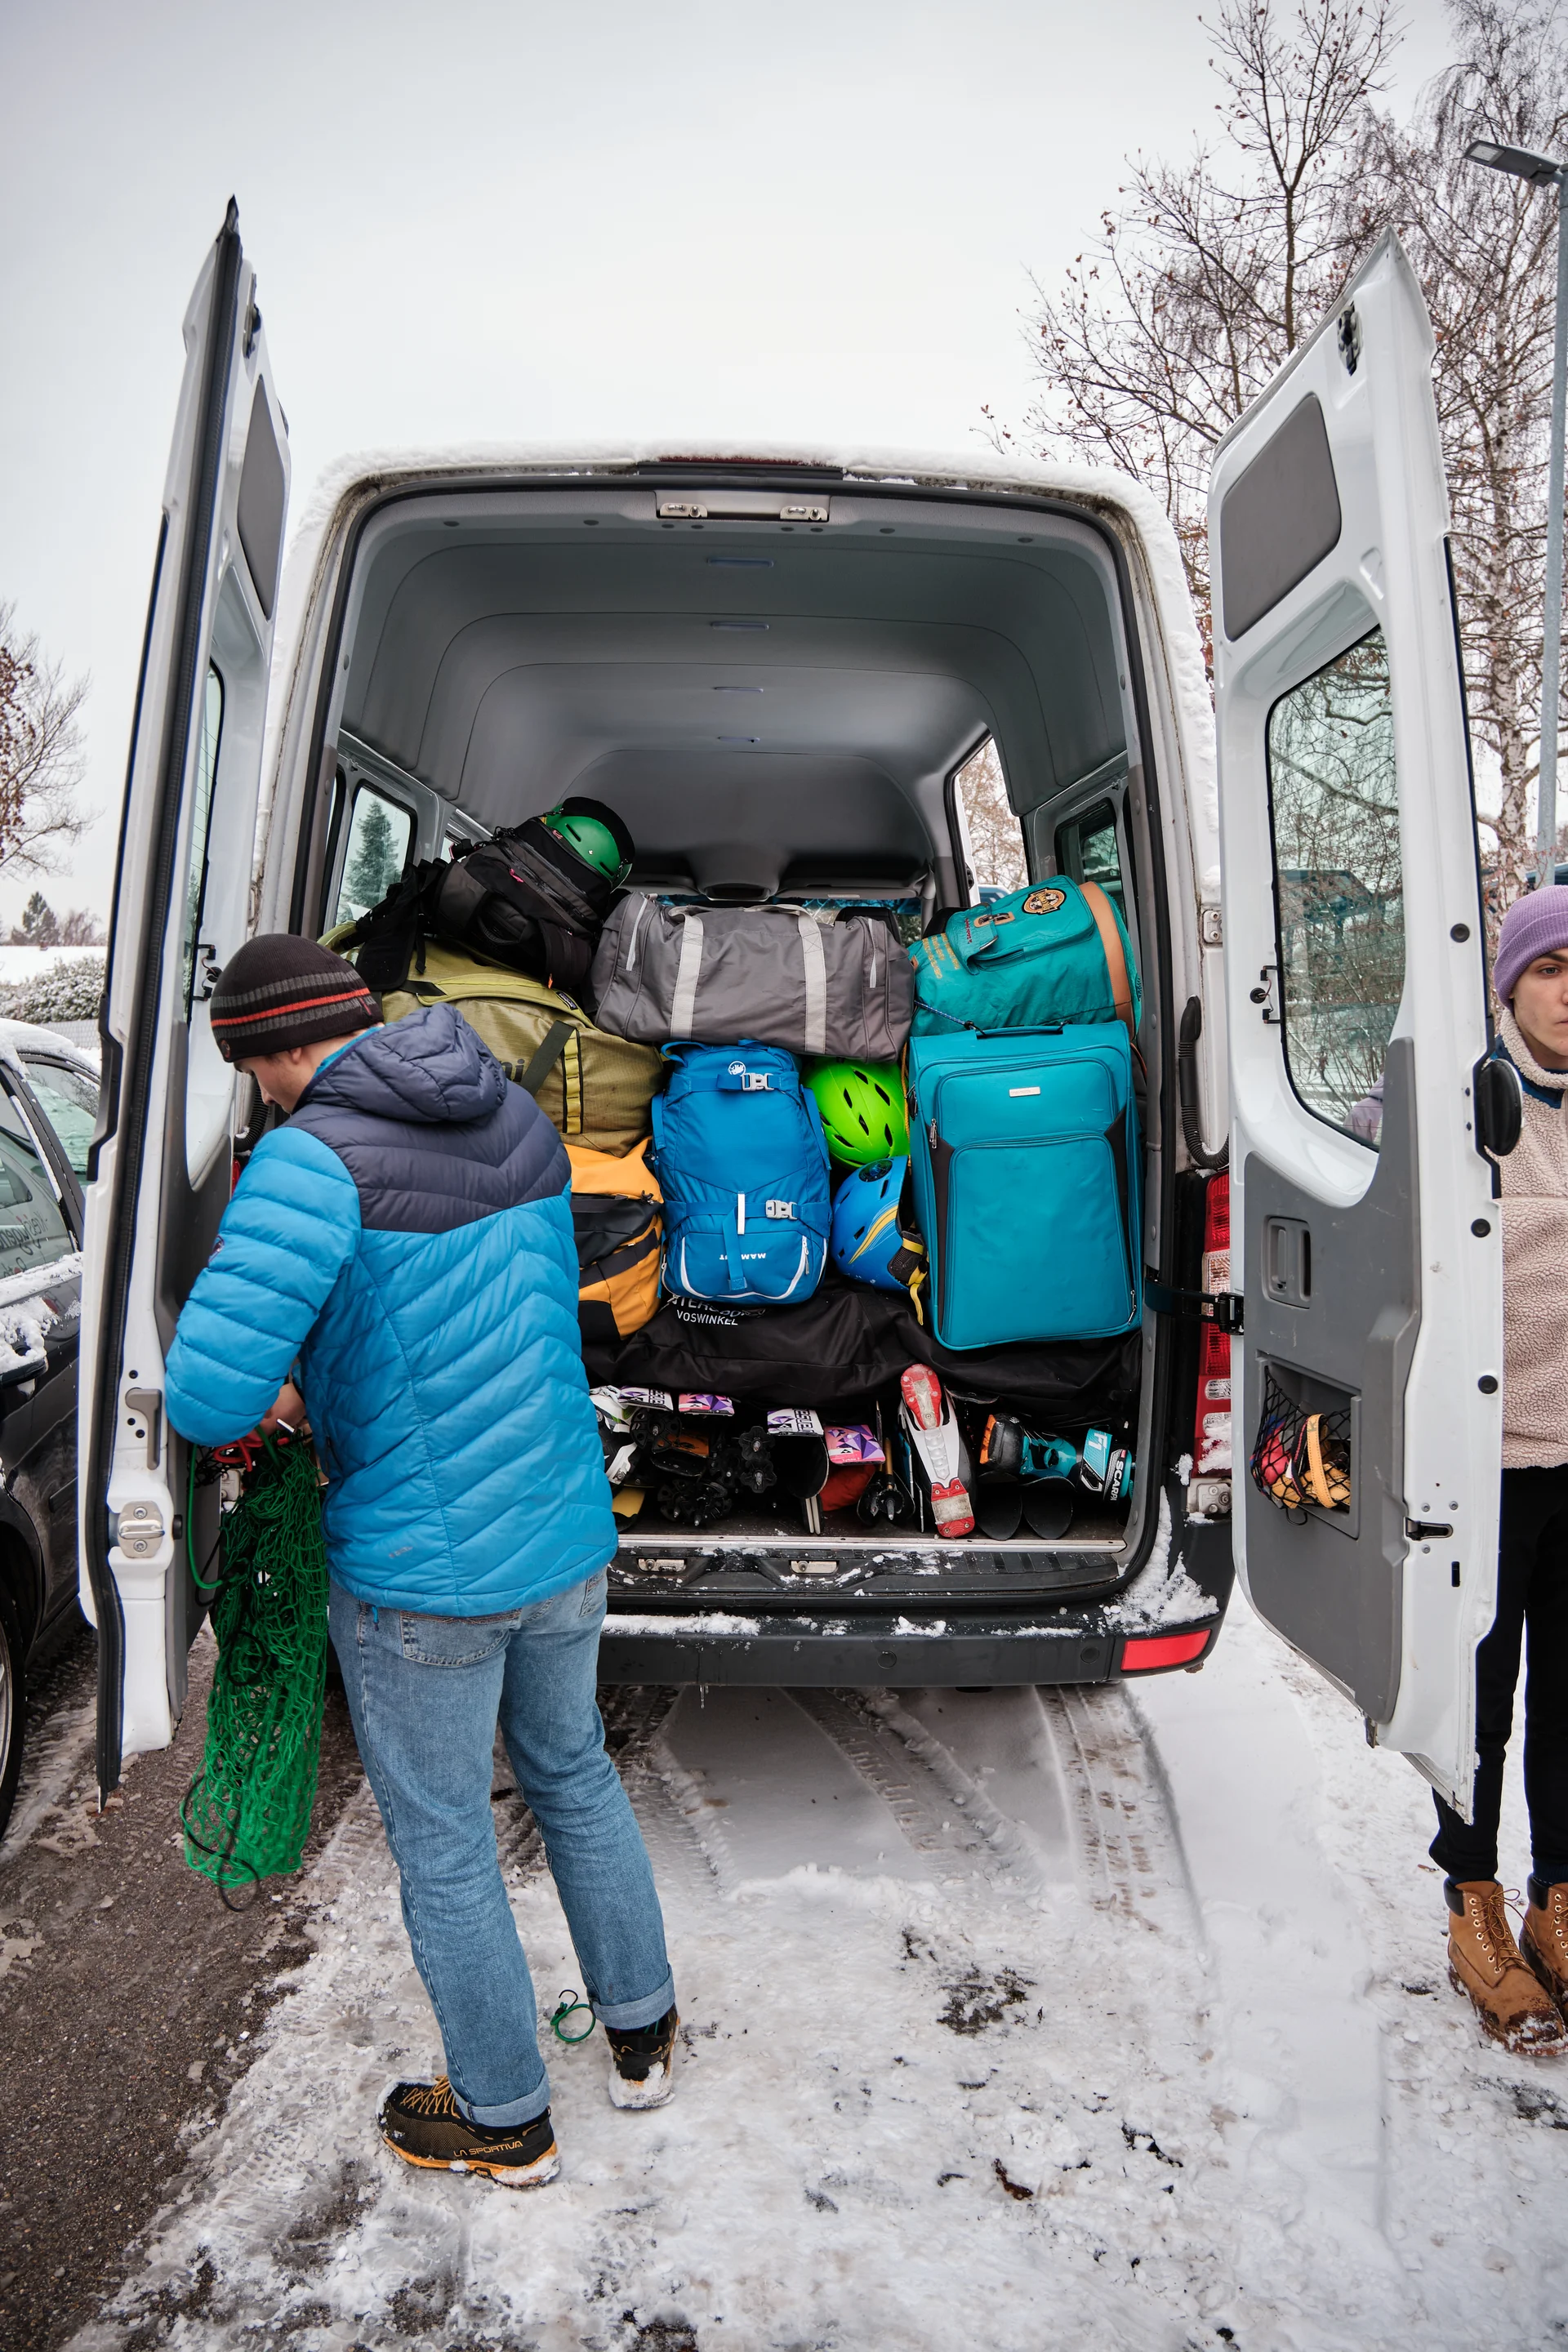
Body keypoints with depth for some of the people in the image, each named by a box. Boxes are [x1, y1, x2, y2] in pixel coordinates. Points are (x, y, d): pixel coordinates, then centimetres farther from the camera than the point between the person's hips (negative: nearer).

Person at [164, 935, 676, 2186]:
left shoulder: (316, 1160, -20)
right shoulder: (525, 1122, 3)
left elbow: (208, 1392, -29)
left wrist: (275, 1398, -6)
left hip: (420, 1577, -6)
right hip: (568, 1540, 7)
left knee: (443, 1847, 16)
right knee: (574, 1774, 28)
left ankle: (507, 2118, 38)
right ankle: (642, 2034, 46)